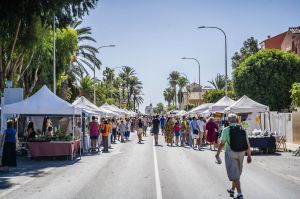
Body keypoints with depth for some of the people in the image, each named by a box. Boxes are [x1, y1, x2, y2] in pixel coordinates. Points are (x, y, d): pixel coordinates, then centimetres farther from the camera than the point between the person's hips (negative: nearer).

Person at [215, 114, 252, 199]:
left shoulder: (226, 130, -9)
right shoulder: (242, 130, 3)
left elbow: (222, 144, -10)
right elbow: (248, 144, 2)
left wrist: (217, 154, 2)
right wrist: (249, 156, 10)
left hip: (230, 153, -5)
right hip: (241, 153, 5)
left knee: (234, 174, -1)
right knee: (236, 173, 20)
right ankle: (232, 190, 34)